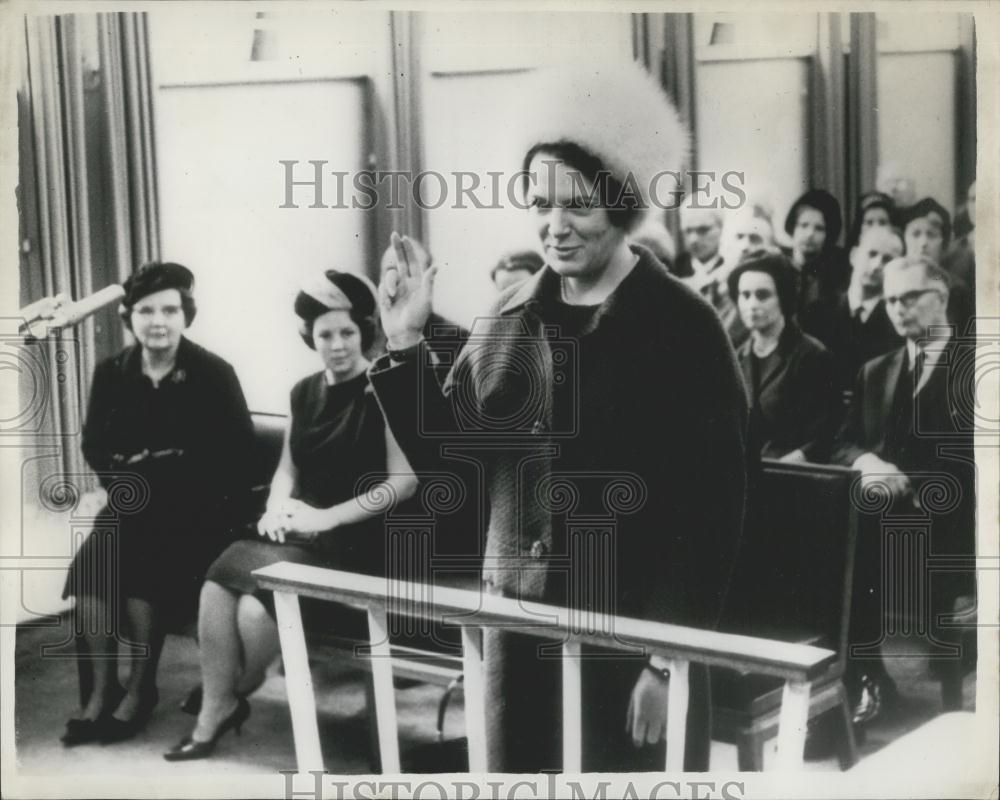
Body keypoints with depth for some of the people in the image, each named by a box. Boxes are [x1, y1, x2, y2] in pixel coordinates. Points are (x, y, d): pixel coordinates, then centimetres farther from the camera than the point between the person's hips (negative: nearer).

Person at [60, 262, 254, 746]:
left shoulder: (213, 374, -5)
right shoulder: (112, 373, 7)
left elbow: (237, 449, -7)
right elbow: (94, 443, 15)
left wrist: (168, 466, -15)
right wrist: (117, 479, -6)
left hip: (195, 505, -4)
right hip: (133, 501, 4)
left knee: (142, 568, -29)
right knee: (90, 567, -23)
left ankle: (140, 691, -9)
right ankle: (101, 691, -8)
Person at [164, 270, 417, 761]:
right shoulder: (305, 393, 14)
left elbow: (403, 483, -12)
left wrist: (328, 517, -17)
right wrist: (277, 507, -2)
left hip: (356, 541, -6)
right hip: (298, 533, 6)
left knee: (257, 605, -27)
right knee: (216, 587, -23)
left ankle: (233, 695, 3)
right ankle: (214, 712, -13)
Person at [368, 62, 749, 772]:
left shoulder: (683, 329, -11)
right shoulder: (511, 319, 4)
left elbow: (710, 508, -13)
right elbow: (443, 455, 8)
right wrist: (406, 343, -4)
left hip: (633, 637, -5)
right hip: (517, 626, 5)